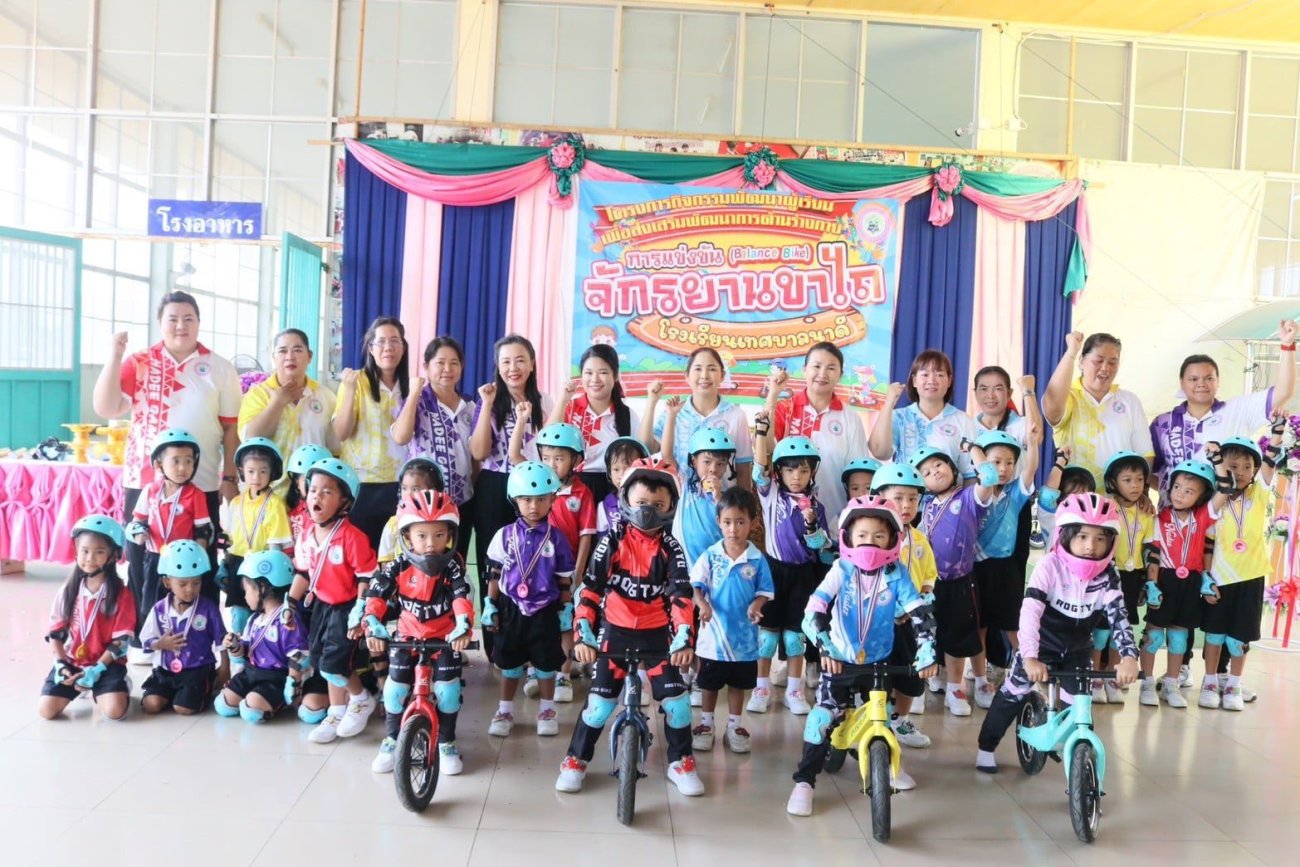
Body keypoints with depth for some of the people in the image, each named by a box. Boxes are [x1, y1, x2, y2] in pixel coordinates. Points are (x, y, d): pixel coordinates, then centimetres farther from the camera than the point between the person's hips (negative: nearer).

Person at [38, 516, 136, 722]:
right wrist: (60, 663, -10)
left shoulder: (121, 593, -9)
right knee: (46, 710, -12)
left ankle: (120, 685, 11)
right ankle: (79, 688, 17)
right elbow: (55, 631, 4)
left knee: (114, 711, -23)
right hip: (71, 661, 4)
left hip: (107, 663, -4)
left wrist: (97, 669, -18)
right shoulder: (69, 589, 2)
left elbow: (121, 639, -11)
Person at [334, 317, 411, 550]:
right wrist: (350, 390, -23)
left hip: (399, 484, 4)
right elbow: (340, 434, -12)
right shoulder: (357, 381, -5)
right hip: (362, 483, -4)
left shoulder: (408, 385, 7)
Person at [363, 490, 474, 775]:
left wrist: (463, 627, -44)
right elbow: (375, 595, -21)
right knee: (395, 688, 1)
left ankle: (446, 743, 15)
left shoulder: (453, 567, -16)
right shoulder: (399, 567, -14)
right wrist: (374, 626, -37)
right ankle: (391, 741, 24)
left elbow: (462, 597, -27)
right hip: (407, 636, 1)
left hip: (445, 638, -1)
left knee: (448, 690, -7)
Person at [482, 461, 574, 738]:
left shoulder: (556, 539, -7)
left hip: (545, 611, -1)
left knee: (546, 664, 10)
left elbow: (564, 579, 0)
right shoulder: (505, 535, -5)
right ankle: (505, 711, 27)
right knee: (509, 664, 13)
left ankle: (547, 711, 28)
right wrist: (490, 606, 0)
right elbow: (494, 574, 2)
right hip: (511, 609, 1)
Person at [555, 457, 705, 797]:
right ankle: (575, 760, 21)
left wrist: (684, 638, -30)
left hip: (657, 635, 1)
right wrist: (583, 633, -22)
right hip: (615, 632, -1)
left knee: (677, 701, -2)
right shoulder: (614, 541, -9)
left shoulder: (671, 548, -7)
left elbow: (682, 595, -16)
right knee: (600, 702, -1)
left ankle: (681, 763, 21)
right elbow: (591, 587, -12)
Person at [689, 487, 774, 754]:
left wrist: (756, 604, -20)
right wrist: (702, 605, -26)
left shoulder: (757, 559, -7)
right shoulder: (710, 555, -8)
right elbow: (696, 585, -8)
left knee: (738, 684, 15)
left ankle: (734, 727, 30)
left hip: (744, 634, 1)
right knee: (709, 683, 14)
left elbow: (764, 590, 0)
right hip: (714, 631, 0)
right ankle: (705, 725, 30)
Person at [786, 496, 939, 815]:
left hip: (879, 661, 2)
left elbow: (921, 614, -13)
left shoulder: (897, 574, -11)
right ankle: (804, 781, 0)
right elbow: (813, 610, -22)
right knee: (823, 718, -10)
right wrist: (824, 647, -34)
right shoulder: (842, 569, -14)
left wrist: (926, 652, -25)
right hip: (840, 661, -2)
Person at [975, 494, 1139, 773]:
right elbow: (1030, 611, -34)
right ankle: (985, 749, 15)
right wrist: (1030, 657, -45)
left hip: (1078, 649, 3)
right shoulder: (1050, 565, -25)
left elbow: (1118, 616, -22)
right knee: (1013, 693, -1)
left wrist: (1129, 656, -40)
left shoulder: (1108, 576, -14)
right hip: (1042, 644, -3)